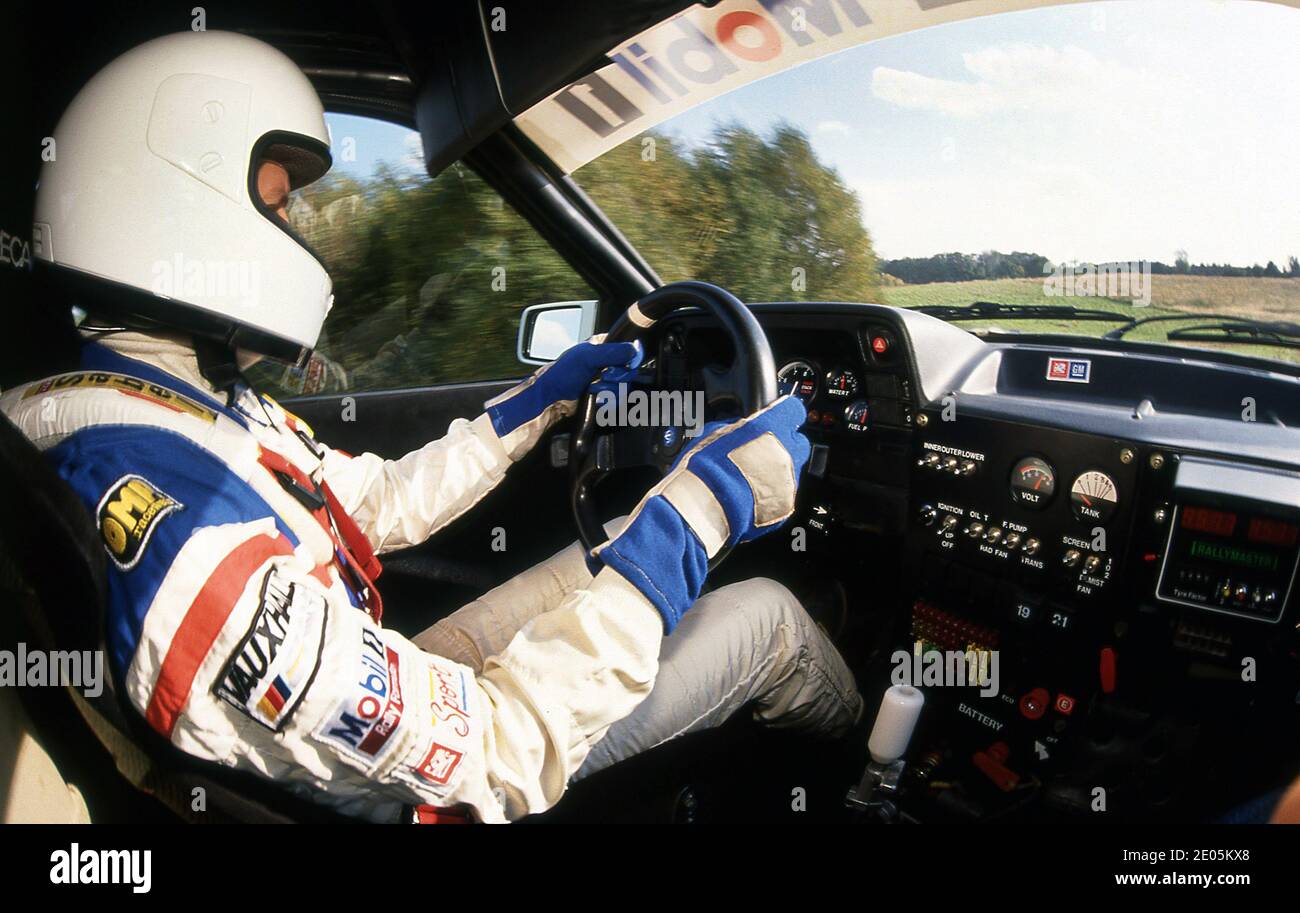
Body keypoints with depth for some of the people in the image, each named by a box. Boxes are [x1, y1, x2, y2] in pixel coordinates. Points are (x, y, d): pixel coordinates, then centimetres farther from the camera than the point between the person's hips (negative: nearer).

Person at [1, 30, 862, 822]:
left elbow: (382, 501, 6)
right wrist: (701, 505, -33)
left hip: (394, 691, 9)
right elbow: (497, 754, -35)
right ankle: (861, 744, 35)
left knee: (635, 541, 15)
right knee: (764, 613, -2)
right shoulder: (180, 529, -38)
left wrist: (542, 398, 9)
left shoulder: (203, 397, -6)